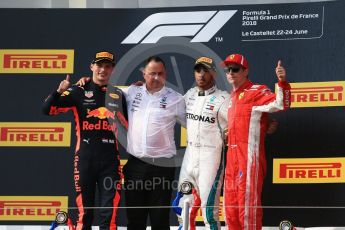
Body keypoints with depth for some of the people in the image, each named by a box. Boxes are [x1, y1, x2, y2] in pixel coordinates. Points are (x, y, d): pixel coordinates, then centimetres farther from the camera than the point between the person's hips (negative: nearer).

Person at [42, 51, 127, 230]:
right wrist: (59, 92, -23)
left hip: (110, 159, 2)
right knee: (84, 209, 4)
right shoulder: (79, 91, 1)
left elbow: (126, 126, 20)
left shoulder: (118, 95, 11)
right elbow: (48, 109, -7)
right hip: (85, 158, -2)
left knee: (109, 211, 1)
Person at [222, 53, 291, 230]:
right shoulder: (233, 96, 18)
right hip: (232, 156, 9)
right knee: (231, 204, 12)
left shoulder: (256, 91, -8)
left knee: (247, 201, -9)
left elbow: (280, 104, -25)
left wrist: (282, 82, -38)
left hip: (249, 155, -9)